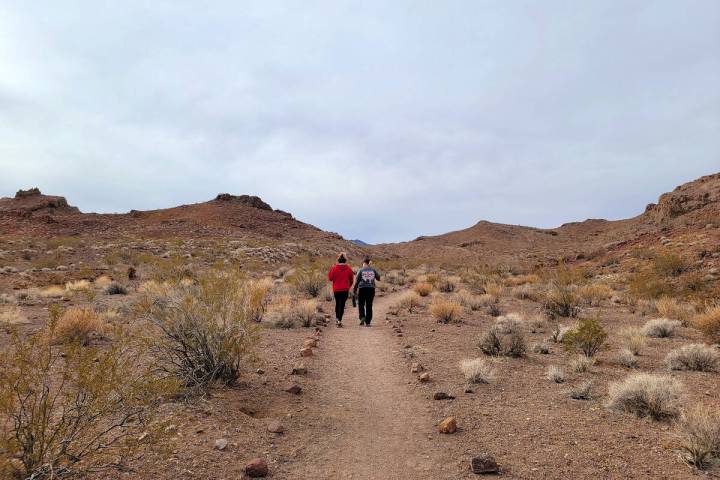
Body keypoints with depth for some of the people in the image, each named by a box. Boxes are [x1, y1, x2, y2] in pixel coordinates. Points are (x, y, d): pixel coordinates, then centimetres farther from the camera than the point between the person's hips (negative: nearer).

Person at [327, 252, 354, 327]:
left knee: (337, 303, 19)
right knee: (342, 304, 1)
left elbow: (330, 278, 0)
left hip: (336, 289, 1)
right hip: (345, 290, -1)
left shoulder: (334, 268, -7)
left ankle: (337, 319, 23)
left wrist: (330, 270, 10)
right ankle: (340, 320, -8)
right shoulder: (348, 269, -4)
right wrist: (349, 286, 21)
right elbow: (351, 279, 5)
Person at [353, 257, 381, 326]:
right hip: (371, 289, 2)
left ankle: (362, 317, -10)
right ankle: (367, 322, 6)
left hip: (362, 289, -2)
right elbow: (378, 278, 10)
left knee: (361, 305, 11)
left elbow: (357, 281, -2)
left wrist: (354, 290, 5)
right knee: (369, 306, 6)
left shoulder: (361, 270, -2)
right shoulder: (373, 270, 4)